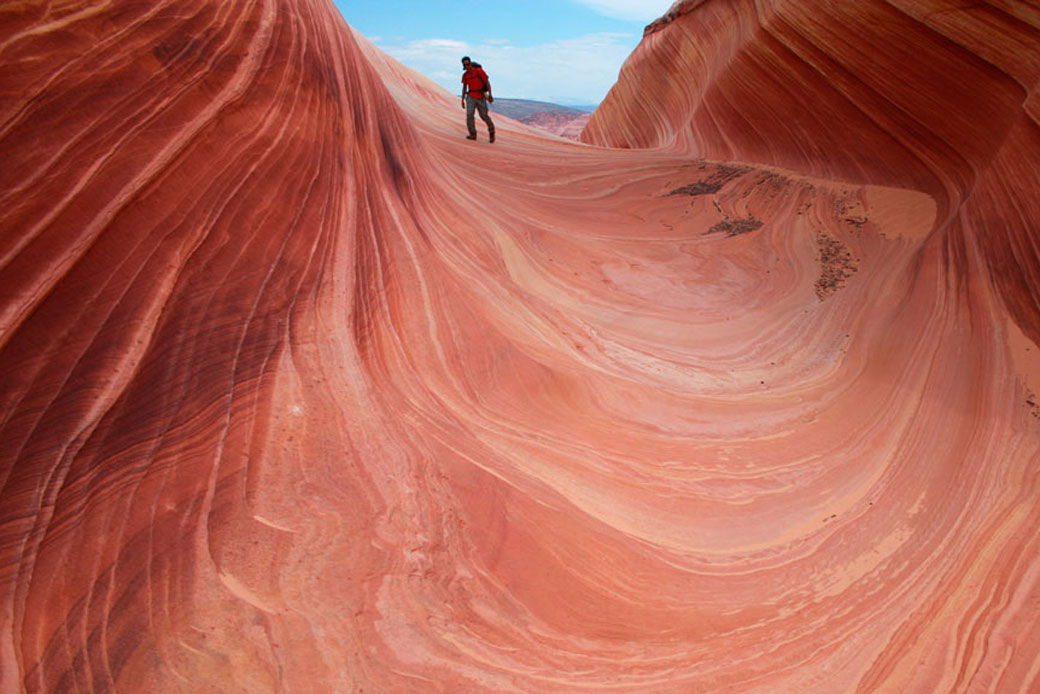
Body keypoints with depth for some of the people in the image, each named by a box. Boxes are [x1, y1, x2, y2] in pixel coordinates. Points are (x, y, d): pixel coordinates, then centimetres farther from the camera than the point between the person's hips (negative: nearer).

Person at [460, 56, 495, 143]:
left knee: (484, 116, 3)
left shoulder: (479, 71, -11)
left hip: (481, 97, -3)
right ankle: (472, 134, -7)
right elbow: (464, 87, 13)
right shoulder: (465, 75, 3)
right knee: (469, 114, -16)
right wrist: (462, 100, 10)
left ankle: (491, 131, 28)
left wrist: (490, 95, -18)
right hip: (471, 97, 3)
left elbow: (487, 82, -10)